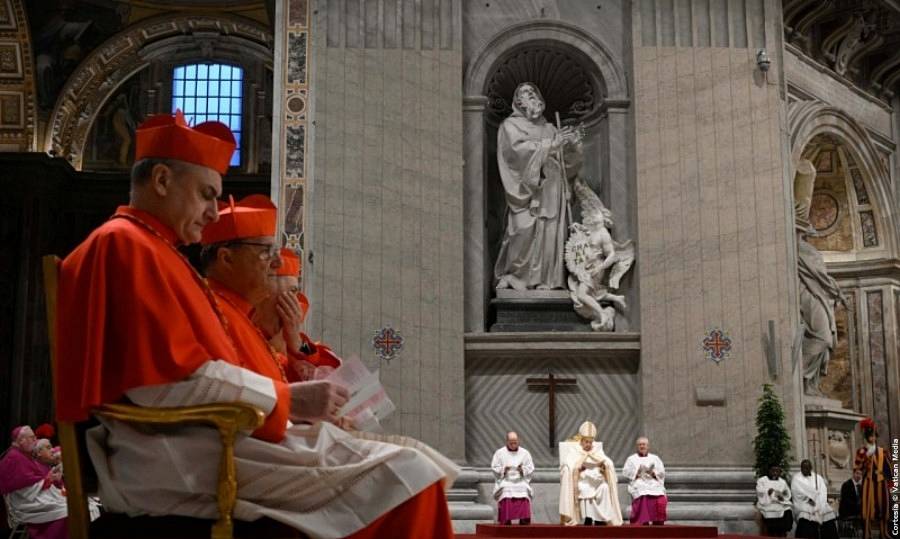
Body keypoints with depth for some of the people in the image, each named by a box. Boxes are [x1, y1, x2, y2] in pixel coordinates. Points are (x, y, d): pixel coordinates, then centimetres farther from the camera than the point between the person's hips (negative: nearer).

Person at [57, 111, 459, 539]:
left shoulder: (153, 250, 26)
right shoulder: (124, 244, -5)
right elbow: (166, 381, -17)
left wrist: (287, 397, 8)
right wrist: (288, 398, -11)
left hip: (198, 436, 10)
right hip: (174, 455, -10)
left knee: (406, 462, -3)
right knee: (402, 477, -20)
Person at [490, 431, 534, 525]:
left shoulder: (525, 453, 11)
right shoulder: (499, 453, 7)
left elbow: (531, 468, 9)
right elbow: (494, 468, 4)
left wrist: (522, 469, -12)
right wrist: (504, 469, -15)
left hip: (521, 482, 1)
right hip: (506, 483, -1)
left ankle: (524, 527, -24)